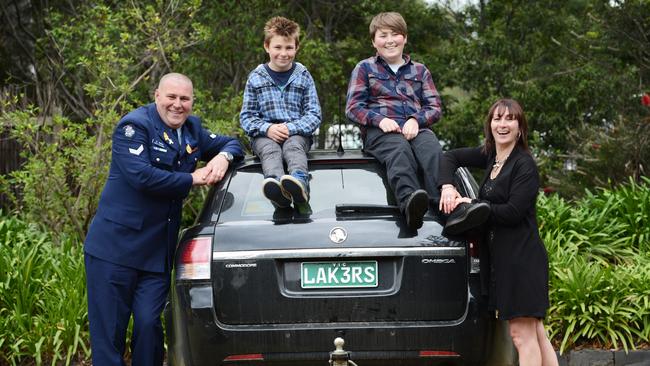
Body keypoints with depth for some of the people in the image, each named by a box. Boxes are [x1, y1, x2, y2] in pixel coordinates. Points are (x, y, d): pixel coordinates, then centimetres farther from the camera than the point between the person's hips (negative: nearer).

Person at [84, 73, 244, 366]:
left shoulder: (192, 130, 13)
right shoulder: (134, 126, -10)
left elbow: (231, 143, 23)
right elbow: (141, 176, -22)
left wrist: (223, 157, -2)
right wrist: (193, 179, -13)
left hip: (157, 252, 6)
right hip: (115, 245, -6)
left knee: (149, 325, -2)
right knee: (108, 331, -2)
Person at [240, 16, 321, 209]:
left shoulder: (303, 77, 10)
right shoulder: (256, 78, 11)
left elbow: (314, 114, 4)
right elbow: (246, 116, 8)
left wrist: (291, 128, -14)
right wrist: (267, 128, -13)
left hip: (297, 133, 0)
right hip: (264, 135, 0)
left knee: (294, 146, -35)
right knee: (270, 150, -35)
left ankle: (300, 181, -70)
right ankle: (275, 185, -68)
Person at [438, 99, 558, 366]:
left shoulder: (525, 165, -10)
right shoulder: (490, 156, 13)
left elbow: (513, 212, -17)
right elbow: (451, 157, 20)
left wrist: (471, 205, -10)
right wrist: (447, 187, 2)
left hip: (522, 256, -8)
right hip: (501, 256, 8)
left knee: (522, 334, -10)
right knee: (535, 333, 10)